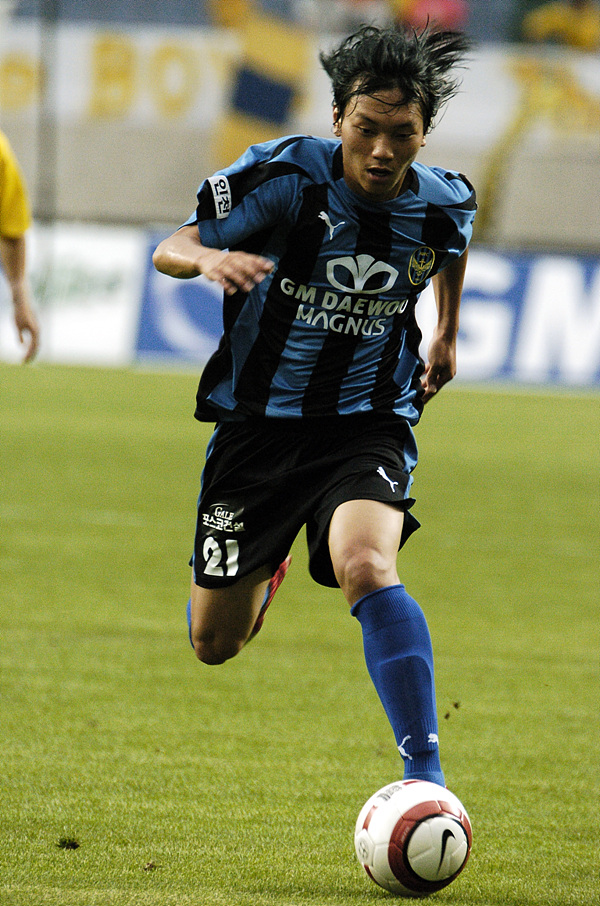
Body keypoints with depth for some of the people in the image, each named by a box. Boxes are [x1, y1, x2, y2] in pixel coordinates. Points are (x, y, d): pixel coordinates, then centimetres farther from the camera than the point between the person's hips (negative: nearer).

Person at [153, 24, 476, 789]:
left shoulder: (444, 205, -7)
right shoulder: (284, 176, -17)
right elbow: (168, 250, -14)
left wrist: (447, 335, 30)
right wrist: (210, 258, -36)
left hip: (368, 423, 0)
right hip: (258, 419, 0)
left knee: (366, 565, -32)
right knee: (215, 645, 9)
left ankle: (425, 772, -31)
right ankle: (269, 564, 47)